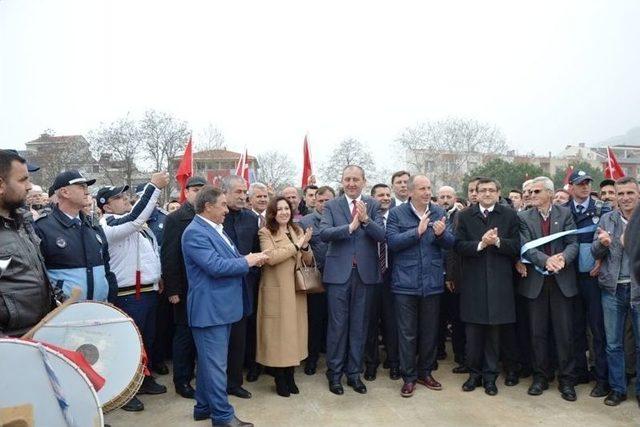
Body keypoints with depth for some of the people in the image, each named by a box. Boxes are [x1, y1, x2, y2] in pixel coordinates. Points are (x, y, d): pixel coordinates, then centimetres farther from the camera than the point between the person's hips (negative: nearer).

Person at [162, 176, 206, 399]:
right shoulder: (175, 218, -6)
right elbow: (168, 256, -9)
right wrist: (172, 289, -13)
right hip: (186, 288, -4)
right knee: (185, 333, 7)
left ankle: (190, 373, 30)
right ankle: (182, 381, 21)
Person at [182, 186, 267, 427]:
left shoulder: (216, 229, 14)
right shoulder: (195, 232, -17)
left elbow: (228, 260, 18)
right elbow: (216, 266, -25)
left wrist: (251, 260, 0)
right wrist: (247, 261, -13)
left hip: (221, 306, 10)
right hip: (209, 309, -10)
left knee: (210, 361, 19)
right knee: (215, 364, 0)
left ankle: (204, 407, 32)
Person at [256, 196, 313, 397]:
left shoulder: (298, 231, 11)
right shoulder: (266, 232, -3)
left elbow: (308, 261, 8)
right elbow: (270, 257, -20)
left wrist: (305, 246, -12)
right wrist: (296, 246, -15)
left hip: (295, 290, 5)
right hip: (276, 290, -4)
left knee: (294, 330, 8)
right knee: (278, 332, 2)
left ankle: (290, 376, 23)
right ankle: (280, 380, 16)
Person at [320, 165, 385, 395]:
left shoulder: (373, 205, 4)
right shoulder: (331, 205, 1)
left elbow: (382, 235, -8)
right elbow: (323, 233, -13)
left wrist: (366, 219, -24)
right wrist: (350, 227, -25)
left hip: (365, 273, 2)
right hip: (339, 272, -1)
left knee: (358, 325, 12)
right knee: (337, 324, 6)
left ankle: (354, 373, 25)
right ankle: (334, 373, 21)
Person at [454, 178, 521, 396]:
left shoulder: (510, 216, 4)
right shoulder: (465, 216, 5)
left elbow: (516, 247, -1)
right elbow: (459, 246, -4)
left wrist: (498, 242, -18)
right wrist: (481, 244, -18)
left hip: (499, 282, 0)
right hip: (473, 282, 0)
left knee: (494, 331, 8)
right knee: (473, 333, 7)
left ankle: (489, 375, 23)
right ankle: (474, 372, 24)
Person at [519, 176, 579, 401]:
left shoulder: (565, 214, 3)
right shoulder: (524, 217, 2)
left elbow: (573, 243, -4)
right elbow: (526, 247, -9)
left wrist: (563, 258, -24)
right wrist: (546, 260, -26)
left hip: (562, 280, 0)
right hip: (536, 281, 0)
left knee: (564, 333, 4)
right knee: (538, 333, 9)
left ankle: (566, 380, 18)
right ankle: (540, 377, 22)